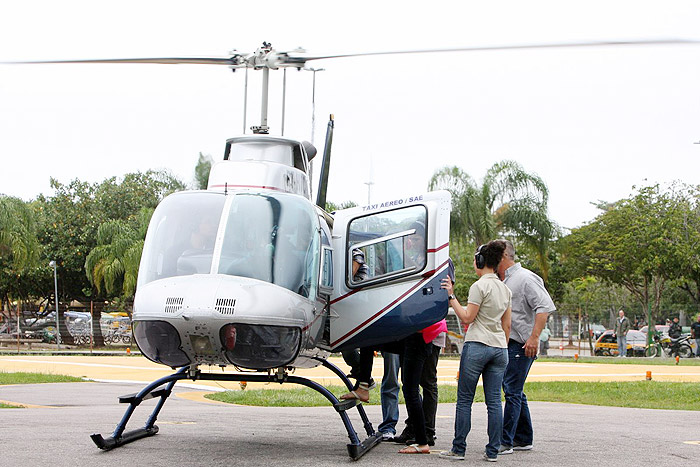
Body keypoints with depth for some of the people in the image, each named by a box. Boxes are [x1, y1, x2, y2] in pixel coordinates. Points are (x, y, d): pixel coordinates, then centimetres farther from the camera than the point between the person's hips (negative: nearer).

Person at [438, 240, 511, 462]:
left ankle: (458, 449, 3)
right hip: (499, 348, 7)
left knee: (465, 400, 1)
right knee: (494, 401, 6)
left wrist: (451, 296, -7)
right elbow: (507, 325, 16)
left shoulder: (480, 286, -10)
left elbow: (467, 318, -11)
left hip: (477, 346, -7)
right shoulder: (505, 289, 13)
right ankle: (493, 451, 5)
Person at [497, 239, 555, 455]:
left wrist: (534, 337, -25)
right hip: (505, 344, 10)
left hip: (520, 344, -10)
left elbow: (545, 307, -19)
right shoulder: (501, 282, 19)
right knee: (515, 392, 13)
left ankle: (506, 442, -11)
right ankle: (524, 439, 21)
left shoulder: (525, 278, -11)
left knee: (512, 392, -11)